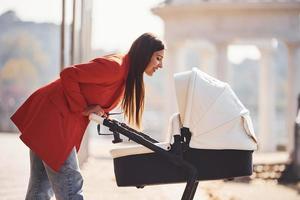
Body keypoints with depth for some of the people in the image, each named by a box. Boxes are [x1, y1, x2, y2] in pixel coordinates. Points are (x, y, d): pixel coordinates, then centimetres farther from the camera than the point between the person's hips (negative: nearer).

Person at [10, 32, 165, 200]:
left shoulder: (126, 72, 11)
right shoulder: (114, 66, -20)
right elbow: (68, 75, -23)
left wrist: (100, 113, -1)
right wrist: (82, 109, -16)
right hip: (54, 117, -10)